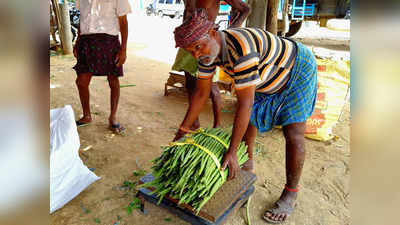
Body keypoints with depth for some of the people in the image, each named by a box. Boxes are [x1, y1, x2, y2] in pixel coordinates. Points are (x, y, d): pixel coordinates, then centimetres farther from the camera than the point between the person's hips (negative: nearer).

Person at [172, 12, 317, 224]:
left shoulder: (242, 49, -41)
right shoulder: (208, 49, -15)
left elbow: (245, 104, -40)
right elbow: (200, 93, -8)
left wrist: (231, 152, -35)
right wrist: (181, 132, -5)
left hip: (298, 69, -7)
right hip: (268, 79, 8)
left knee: (293, 134, -12)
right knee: (247, 123, 8)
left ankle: (290, 194, 5)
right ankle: (247, 166, 31)